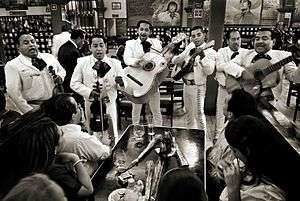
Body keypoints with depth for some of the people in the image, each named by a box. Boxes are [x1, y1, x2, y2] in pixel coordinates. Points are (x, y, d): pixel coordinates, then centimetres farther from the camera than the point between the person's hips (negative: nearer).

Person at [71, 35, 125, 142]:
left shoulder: (115, 63, 2)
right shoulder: (82, 62, 0)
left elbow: (125, 84, 3)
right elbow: (74, 83, 1)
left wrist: (120, 82, -22)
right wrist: (89, 92, -16)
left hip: (109, 104, 0)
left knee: (112, 135, 8)